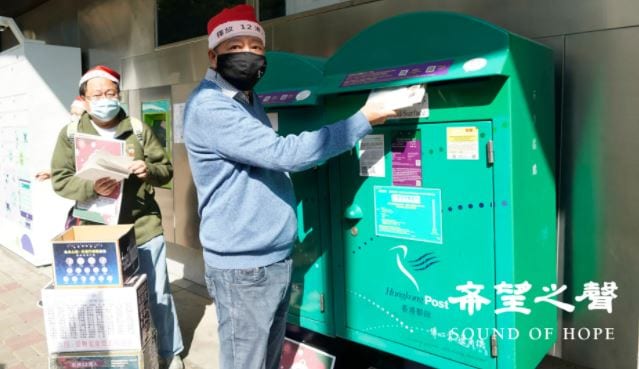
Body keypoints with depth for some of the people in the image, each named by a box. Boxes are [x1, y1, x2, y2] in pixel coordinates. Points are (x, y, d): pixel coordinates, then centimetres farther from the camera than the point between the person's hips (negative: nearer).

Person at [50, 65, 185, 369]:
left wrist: (149, 171, -19)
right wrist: (92, 187, -21)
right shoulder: (70, 134, 2)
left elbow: (166, 169, 4)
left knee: (157, 292, 10)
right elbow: (60, 180, -2)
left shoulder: (139, 130, 2)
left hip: (144, 227, 0)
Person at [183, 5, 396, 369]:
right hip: (243, 267, -8)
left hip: (277, 258, 9)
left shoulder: (249, 99, 12)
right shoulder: (209, 107, -18)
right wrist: (364, 119, -22)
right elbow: (284, 153, -27)